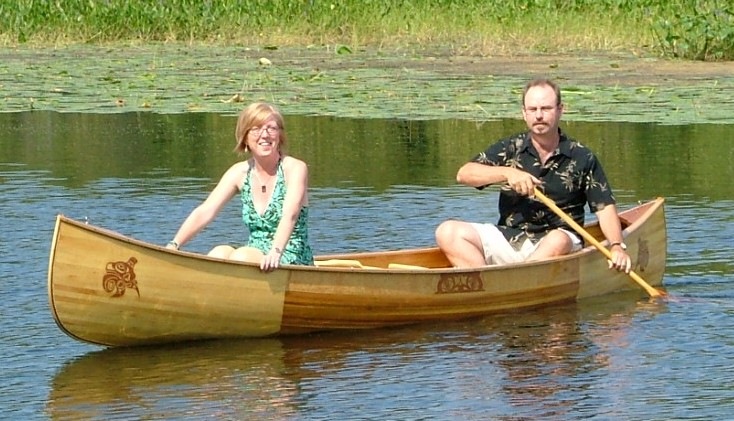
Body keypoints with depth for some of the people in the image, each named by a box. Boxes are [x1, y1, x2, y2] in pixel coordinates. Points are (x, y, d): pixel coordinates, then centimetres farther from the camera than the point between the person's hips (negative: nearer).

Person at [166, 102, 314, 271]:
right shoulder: (240, 173, 5)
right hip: (253, 258, 4)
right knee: (219, 253, -26)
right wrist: (174, 245, -22)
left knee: (240, 256, -31)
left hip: (294, 263, -4)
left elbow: (290, 215, -25)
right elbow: (205, 211, -5)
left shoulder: (295, 168, -8)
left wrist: (276, 252, -44)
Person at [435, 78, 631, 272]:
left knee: (558, 242, -38)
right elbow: (464, 174, -4)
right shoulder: (510, 149, 8)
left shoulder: (582, 158, 5)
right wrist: (508, 172, -20)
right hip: (508, 238, 2)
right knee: (448, 232, -19)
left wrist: (617, 246, -16)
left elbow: (605, 207, 2)